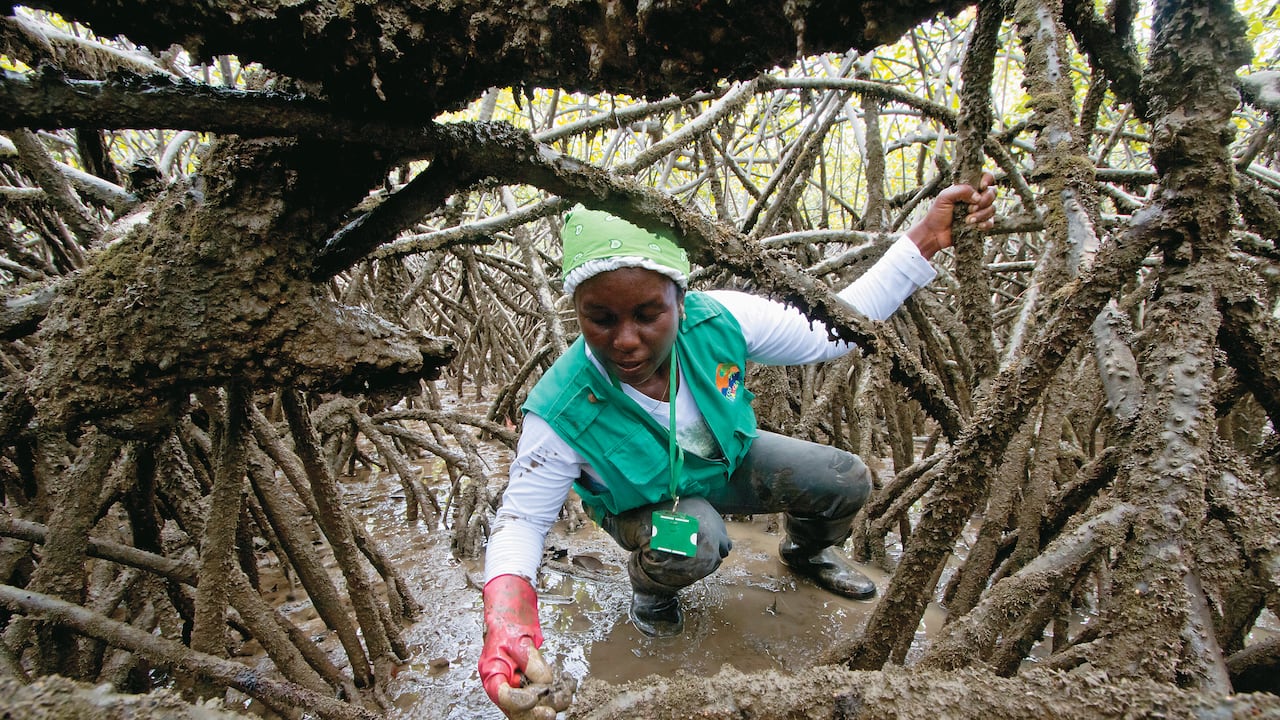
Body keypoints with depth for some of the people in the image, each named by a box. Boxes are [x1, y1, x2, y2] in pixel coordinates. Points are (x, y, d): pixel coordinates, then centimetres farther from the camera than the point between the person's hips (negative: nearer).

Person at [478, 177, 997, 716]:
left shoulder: (719, 321, -31)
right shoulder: (560, 414, -37)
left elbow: (832, 329, -20)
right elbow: (522, 518, -26)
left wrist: (925, 241, -28)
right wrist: (507, 610, -46)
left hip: (727, 461, 4)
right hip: (642, 500, -3)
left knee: (846, 481, -8)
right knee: (693, 544, -35)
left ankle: (804, 552, 28)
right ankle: (649, 586, 4)